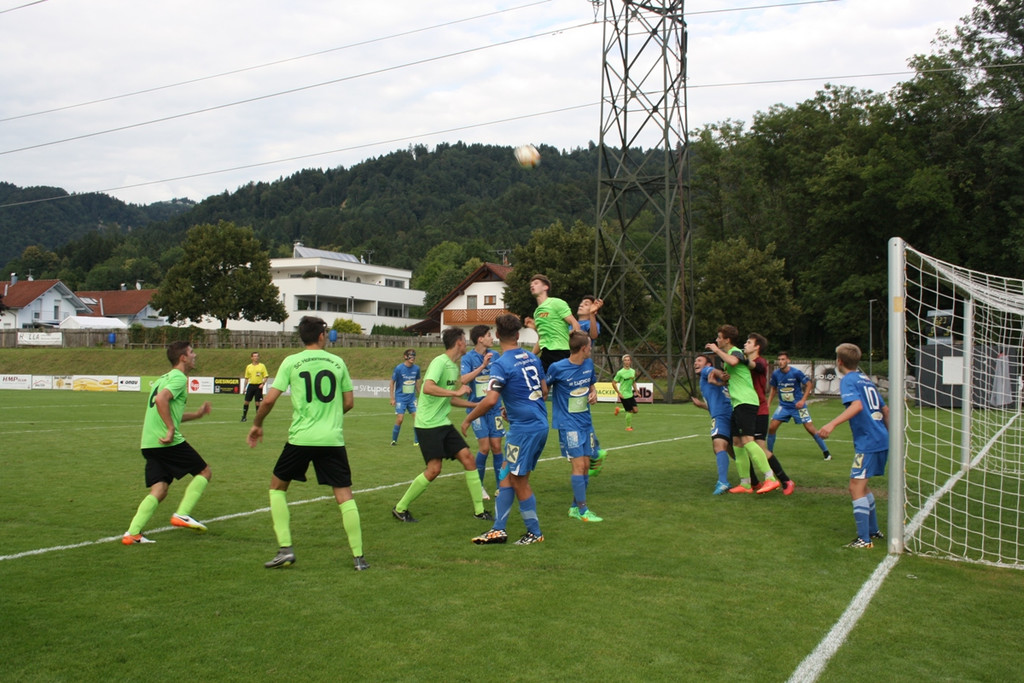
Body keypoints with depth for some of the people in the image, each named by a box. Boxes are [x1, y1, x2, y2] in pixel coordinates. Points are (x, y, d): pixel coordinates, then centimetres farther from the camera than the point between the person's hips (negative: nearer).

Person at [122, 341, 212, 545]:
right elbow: (161, 400, -24)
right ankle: (182, 514, -2)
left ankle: (132, 533, -5)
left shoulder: (165, 378, 24)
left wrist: (197, 414, 36)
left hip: (149, 444, 8)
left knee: (159, 490, 6)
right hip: (169, 442, -8)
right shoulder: (179, 377, -6)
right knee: (204, 472, 7)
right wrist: (171, 430, -22)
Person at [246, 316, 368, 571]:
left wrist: (256, 424, 12)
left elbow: (270, 399, -4)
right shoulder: (337, 362, 7)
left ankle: (285, 549, 10)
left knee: (277, 487, 18)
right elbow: (348, 402, 12)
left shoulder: (291, 362, 1)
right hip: (333, 438, 1)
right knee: (344, 495, 5)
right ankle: (358, 557, 5)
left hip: (301, 437, -1)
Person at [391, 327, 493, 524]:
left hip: (443, 423, 9)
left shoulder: (454, 366, 13)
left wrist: (476, 404, 23)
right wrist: (456, 391, -29)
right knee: (434, 469, -11)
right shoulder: (440, 362, -15)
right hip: (428, 424, -9)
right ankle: (400, 509, 6)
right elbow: (427, 388, -31)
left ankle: (479, 510, 10)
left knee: (468, 458, 1)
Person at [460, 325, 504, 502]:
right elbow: (463, 380, -24)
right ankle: (479, 485, 11)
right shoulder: (468, 358, -8)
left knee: (496, 447, 2)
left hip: (494, 408, 3)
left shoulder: (495, 355, 3)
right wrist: (483, 365, -29)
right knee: (484, 447, -8)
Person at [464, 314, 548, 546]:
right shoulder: (532, 358, 9)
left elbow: (490, 400, -24)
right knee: (506, 474, 13)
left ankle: (534, 533, 15)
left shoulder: (501, 364, -15)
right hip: (540, 424, 8)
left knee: (519, 480, 5)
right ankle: (498, 529, 13)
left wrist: (468, 419, -11)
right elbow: (544, 391, 18)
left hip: (524, 428, -8)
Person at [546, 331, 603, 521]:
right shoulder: (557, 368, -14)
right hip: (568, 423, -6)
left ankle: (575, 507, 20)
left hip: (586, 421, 7)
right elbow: (544, 389, -1)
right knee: (578, 464, -11)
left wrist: (593, 393, -2)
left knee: (586, 465, 7)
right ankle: (583, 511, -4)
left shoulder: (589, 364, 3)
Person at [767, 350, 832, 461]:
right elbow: (773, 388, 11)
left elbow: (809, 384, -8)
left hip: (798, 405, -3)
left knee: (810, 429, -5)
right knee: (771, 427, -8)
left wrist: (803, 400, -15)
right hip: (783, 406, 4)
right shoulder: (775, 374, -5)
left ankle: (826, 452, 10)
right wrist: (768, 404, 7)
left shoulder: (796, 372, -17)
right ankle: (769, 452, 10)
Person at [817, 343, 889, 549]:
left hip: (867, 443, -9)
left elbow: (857, 405, -26)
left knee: (856, 488, -7)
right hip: (881, 440, 9)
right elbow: (885, 410, 22)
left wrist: (832, 424, -35)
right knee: (861, 486, 21)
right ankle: (873, 530, 29)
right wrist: (889, 434, 35)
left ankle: (864, 539, -7)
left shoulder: (848, 380, -8)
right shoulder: (866, 379, 17)